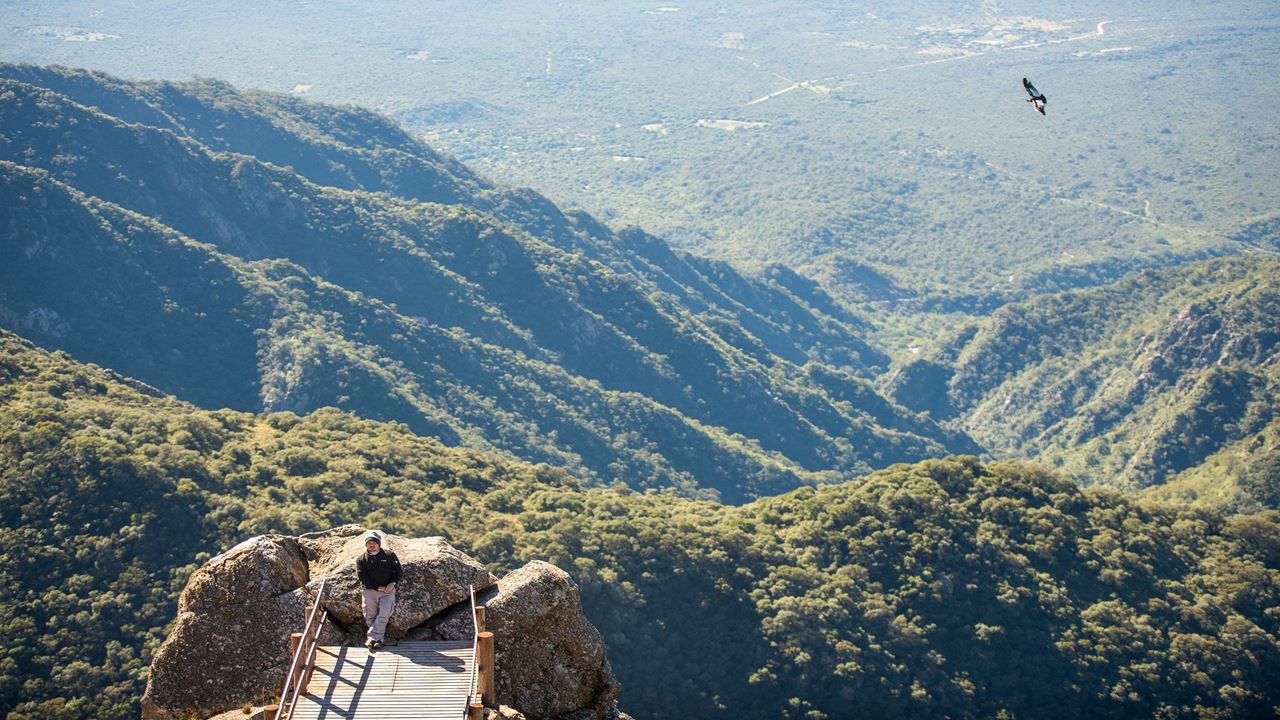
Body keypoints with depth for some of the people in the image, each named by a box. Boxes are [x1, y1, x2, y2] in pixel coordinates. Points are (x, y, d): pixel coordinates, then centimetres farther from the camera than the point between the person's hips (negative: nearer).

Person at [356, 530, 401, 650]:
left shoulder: (389, 555, 6)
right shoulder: (362, 559, 6)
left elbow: (397, 570, 6)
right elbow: (362, 576, -3)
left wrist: (392, 583, -12)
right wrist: (377, 587, -12)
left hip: (388, 590, -1)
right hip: (370, 591, 1)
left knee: (384, 613, -17)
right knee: (370, 616, -3)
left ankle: (373, 637, -17)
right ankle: (379, 638, 5)